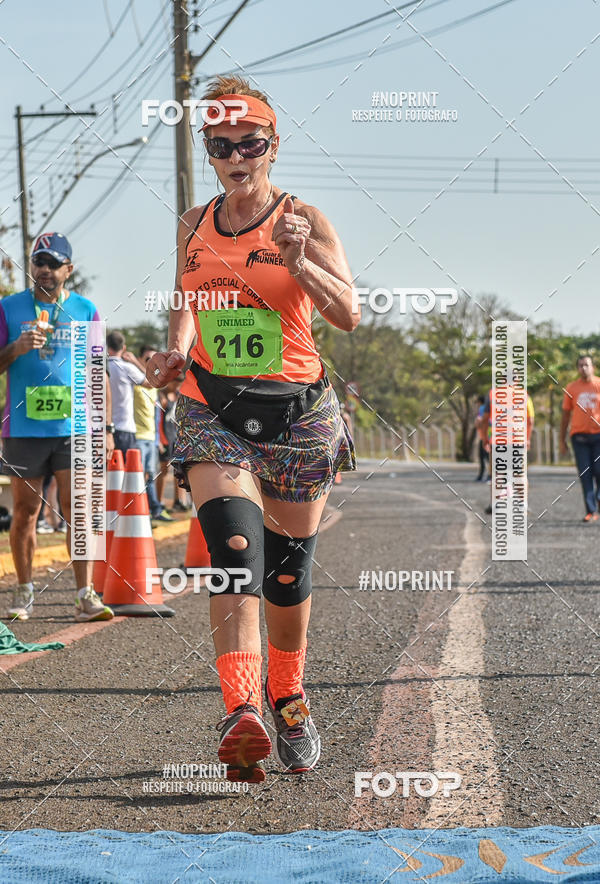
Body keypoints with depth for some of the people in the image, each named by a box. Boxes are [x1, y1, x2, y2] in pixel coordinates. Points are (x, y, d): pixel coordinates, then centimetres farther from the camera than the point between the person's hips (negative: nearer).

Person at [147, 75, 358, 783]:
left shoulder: (303, 220, -1)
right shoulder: (193, 225, 10)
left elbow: (347, 315, -8)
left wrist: (297, 263, -24)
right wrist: (176, 348, 0)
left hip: (297, 411, -1)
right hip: (211, 410, 1)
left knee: (288, 564, 8)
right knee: (233, 550, -21)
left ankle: (287, 699, 31)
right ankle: (242, 714, -33)